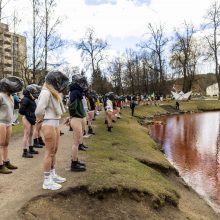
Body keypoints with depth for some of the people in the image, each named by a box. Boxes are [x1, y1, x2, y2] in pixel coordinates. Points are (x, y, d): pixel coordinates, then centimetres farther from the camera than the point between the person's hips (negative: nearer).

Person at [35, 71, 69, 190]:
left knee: (54, 151, 17)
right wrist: (40, 119, -3)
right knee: (49, 152, -3)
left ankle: (53, 175, 31)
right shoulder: (46, 92, -16)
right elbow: (39, 110, -21)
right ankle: (47, 181, 7)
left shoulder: (53, 93, 15)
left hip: (55, 123, 10)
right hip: (49, 124, -10)